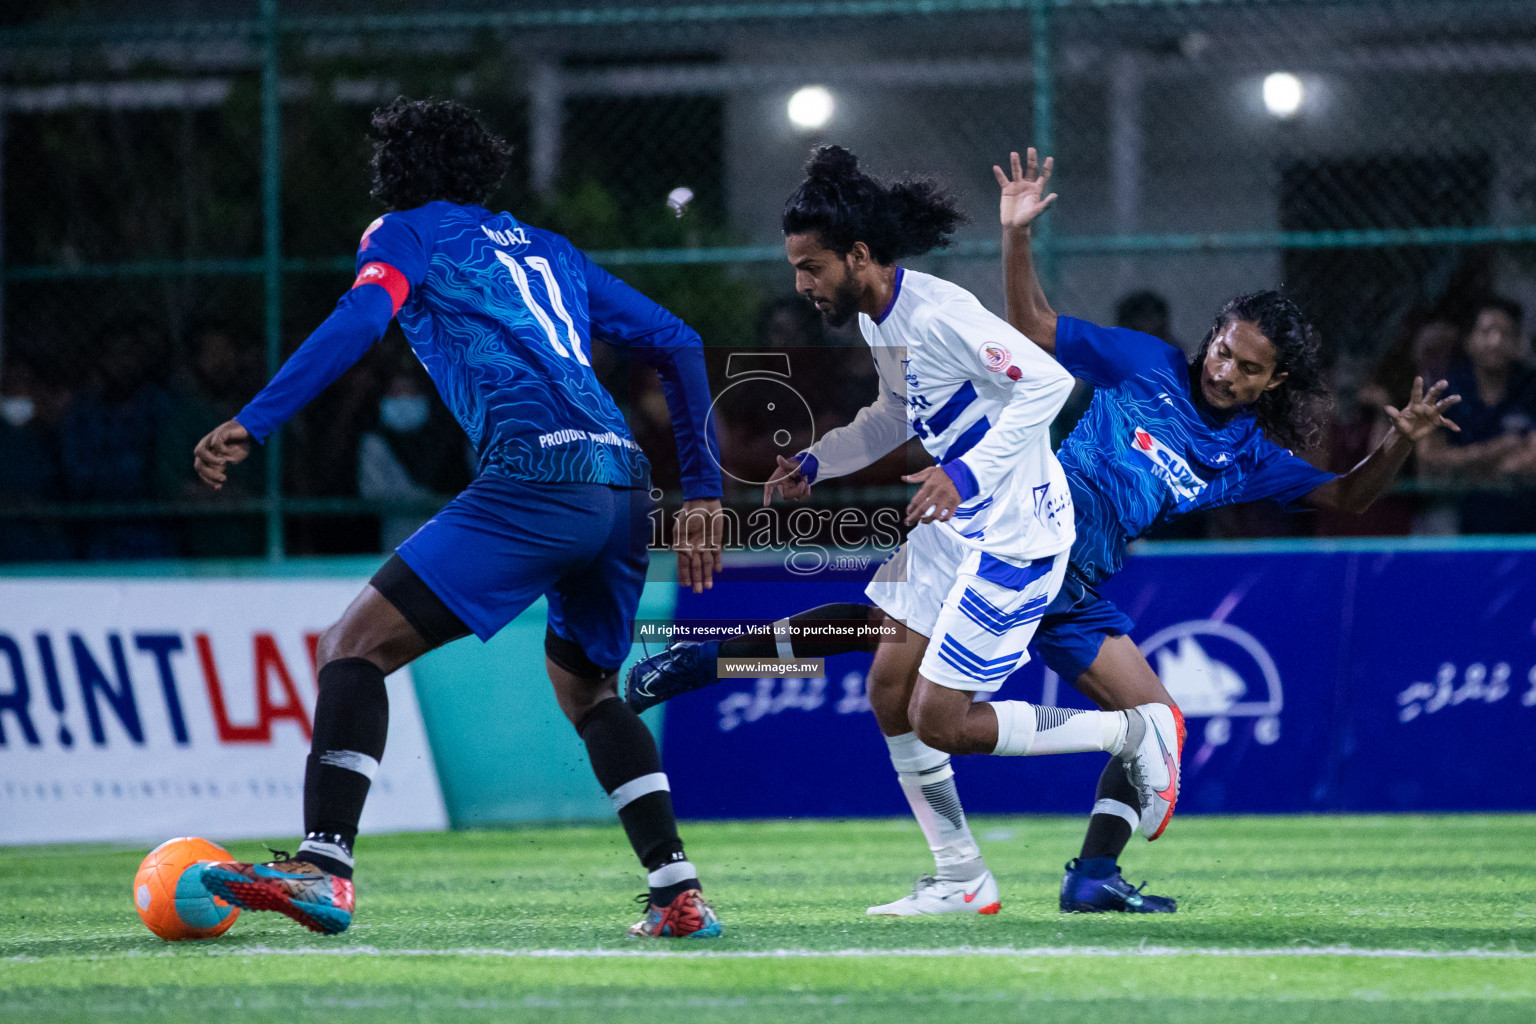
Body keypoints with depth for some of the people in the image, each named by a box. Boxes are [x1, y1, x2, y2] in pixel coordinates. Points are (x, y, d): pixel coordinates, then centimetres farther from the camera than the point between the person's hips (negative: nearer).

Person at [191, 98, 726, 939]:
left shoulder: (406, 233, 14)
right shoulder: (549, 249, 31)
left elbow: (359, 320, -7)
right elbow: (676, 345, 28)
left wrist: (250, 425, -14)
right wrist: (702, 492, 29)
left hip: (533, 475, -7)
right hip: (624, 481, 7)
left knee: (354, 647, -4)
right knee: (584, 686, 27)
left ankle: (323, 868, -19)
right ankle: (678, 892, 16)